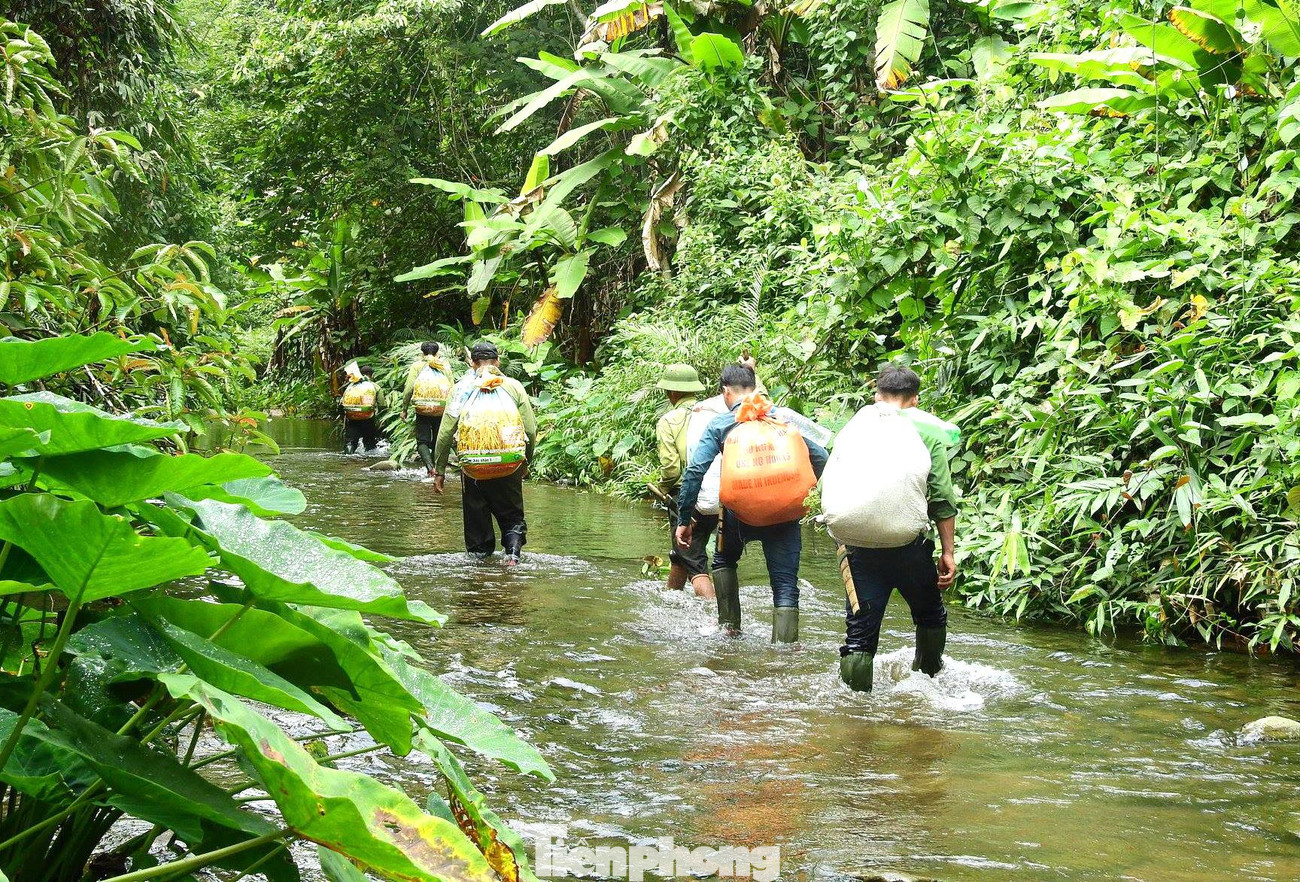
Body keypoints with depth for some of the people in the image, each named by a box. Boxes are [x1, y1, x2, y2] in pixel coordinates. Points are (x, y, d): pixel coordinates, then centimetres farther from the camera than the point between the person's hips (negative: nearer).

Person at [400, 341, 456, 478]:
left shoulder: (417, 366, 1)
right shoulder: (446, 367, 8)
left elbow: (409, 389, -5)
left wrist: (404, 409, 3)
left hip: (422, 411, -2)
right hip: (441, 410, 2)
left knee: (422, 440, 1)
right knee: (437, 441, 15)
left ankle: (429, 465, -22)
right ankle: (436, 469, 17)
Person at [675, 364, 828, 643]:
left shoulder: (719, 425, 4)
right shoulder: (782, 418, 9)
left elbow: (694, 472, -4)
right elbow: (819, 456, 5)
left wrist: (684, 520, 2)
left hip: (739, 512, 0)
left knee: (724, 561, 29)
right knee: (785, 585, 2)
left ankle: (730, 627, 24)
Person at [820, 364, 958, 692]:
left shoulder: (851, 429, 10)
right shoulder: (925, 432, 3)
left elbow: (824, 487, 10)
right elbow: (943, 500, -2)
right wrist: (948, 552, 3)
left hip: (859, 549, 1)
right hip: (909, 545, -1)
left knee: (859, 631, 6)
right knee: (930, 614, 25)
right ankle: (929, 672, 43)